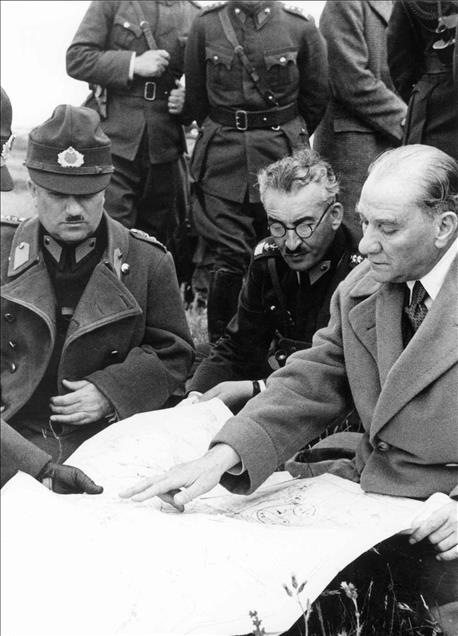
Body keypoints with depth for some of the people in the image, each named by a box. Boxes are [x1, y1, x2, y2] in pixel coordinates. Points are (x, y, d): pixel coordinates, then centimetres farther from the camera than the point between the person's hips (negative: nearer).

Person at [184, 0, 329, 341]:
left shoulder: (301, 27, -1)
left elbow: (316, 97, 10)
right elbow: (195, 97, 12)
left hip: (283, 157, 0)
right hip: (222, 157, 0)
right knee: (230, 258, -3)